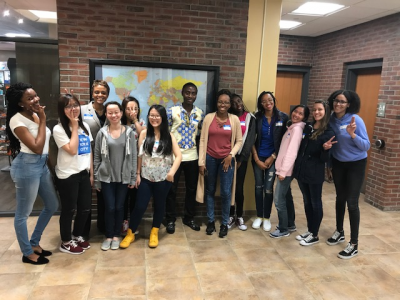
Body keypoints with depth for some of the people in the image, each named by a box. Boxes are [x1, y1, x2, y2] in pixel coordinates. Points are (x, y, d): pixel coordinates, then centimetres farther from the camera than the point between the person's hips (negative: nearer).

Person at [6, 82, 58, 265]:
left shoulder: (35, 115, 8)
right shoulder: (17, 120, -16)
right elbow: (37, 147, -21)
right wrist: (42, 121, -17)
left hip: (42, 165, 9)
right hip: (27, 167, -9)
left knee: (52, 206, 18)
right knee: (23, 214, 7)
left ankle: (34, 243, 34)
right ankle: (27, 253, 24)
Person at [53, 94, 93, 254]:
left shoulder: (85, 126, 8)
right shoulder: (58, 129, -11)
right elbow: (72, 150, -22)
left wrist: (91, 173, 9)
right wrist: (74, 126, -16)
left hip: (84, 174, 6)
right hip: (67, 176, -6)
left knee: (85, 208, 12)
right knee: (69, 210, 6)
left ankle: (78, 236, 34)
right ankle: (66, 242, 25)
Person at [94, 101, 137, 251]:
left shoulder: (129, 132, -3)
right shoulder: (102, 133, -3)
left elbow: (134, 156, 0)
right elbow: (97, 157, 1)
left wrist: (133, 177, -1)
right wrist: (97, 179, 1)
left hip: (124, 177, 0)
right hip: (106, 177, 0)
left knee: (119, 207, 10)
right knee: (109, 207, 3)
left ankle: (116, 235, 27)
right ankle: (108, 236, 23)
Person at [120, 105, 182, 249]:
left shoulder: (169, 136, -2)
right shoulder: (144, 133, -2)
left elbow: (178, 155, -5)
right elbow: (139, 155, 0)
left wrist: (172, 171, -18)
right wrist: (137, 174, -1)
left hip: (163, 179, 1)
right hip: (146, 177, 0)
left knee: (159, 205, 14)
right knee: (140, 206, 3)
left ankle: (154, 233, 33)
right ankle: (130, 233, 24)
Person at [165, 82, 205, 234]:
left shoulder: (200, 113, 4)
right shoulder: (172, 111, -6)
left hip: (192, 157, 3)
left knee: (192, 188, 12)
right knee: (171, 189, 6)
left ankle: (189, 218, 28)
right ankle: (170, 220, 22)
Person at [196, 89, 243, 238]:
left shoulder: (234, 119, 0)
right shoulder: (208, 117, -2)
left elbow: (239, 141, 5)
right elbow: (203, 140, -1)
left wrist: (231, 155, -9)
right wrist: (201, 162, -4)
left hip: (227, 160, 0)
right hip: (210, 158, 1)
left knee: (226, 192, -1)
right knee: (210, 191, 11)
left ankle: (224, 223, 18)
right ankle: (211, 221, 26)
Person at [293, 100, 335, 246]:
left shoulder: (329, 133, -9)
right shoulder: (307, 127, 7)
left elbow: (325, 159, -13)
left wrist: (325, 149, -29)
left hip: (315, 174, -6)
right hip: (301, 170, 6)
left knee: (315, 204, 6)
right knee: (307, 202, 16)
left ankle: (315, 235, 20)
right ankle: (309, 230, 30)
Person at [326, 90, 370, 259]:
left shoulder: (356, 120, -19)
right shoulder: (331, 120, -5)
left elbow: (366, 146, -19)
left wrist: (352, 134, -35)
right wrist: (326, 145, -15)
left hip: (356, 164, -5)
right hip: (338, 163, 5)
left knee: (352, 202, -5)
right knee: (340, 198, 16)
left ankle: (354, 244, 8)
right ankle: (339, 232, 34)